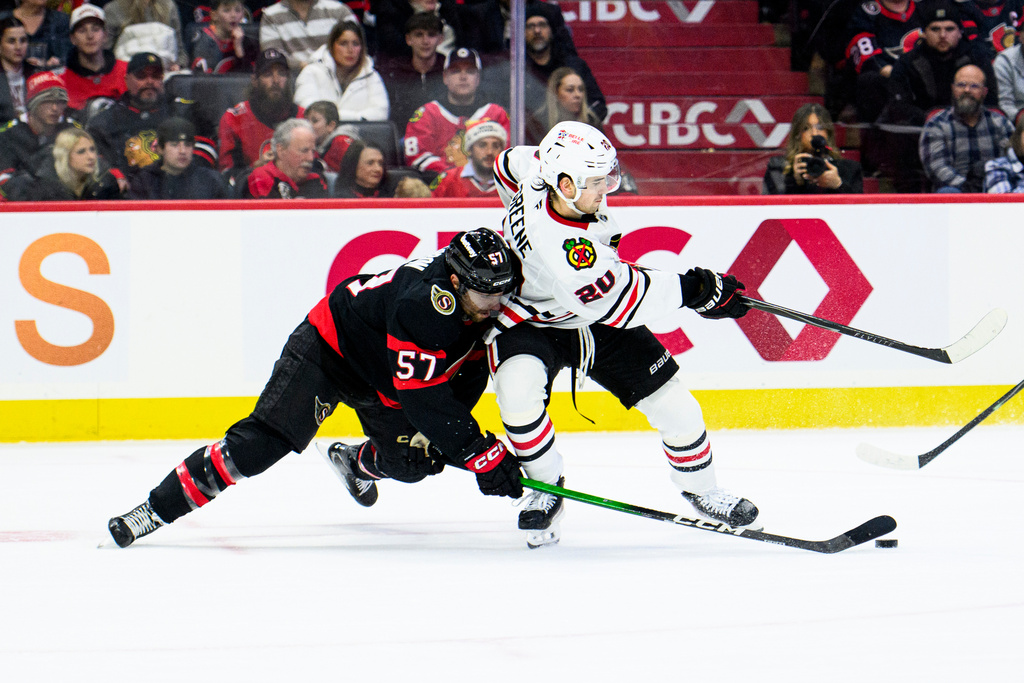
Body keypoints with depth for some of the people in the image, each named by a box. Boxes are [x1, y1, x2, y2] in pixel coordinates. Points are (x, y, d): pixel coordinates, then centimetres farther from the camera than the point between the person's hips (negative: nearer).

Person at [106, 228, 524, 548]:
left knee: (414, 461, -4)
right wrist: (482, 455, -35)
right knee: (264, 441, -21)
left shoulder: (481, 302, -14)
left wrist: (447, 430, -14)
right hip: (329, 345, -8)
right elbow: (423, 398, -37)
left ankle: (356, 465, 32)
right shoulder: (423, 303, -38)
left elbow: (468, 372, 1)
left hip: (380, 378, 8)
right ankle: (159, 508, -17)